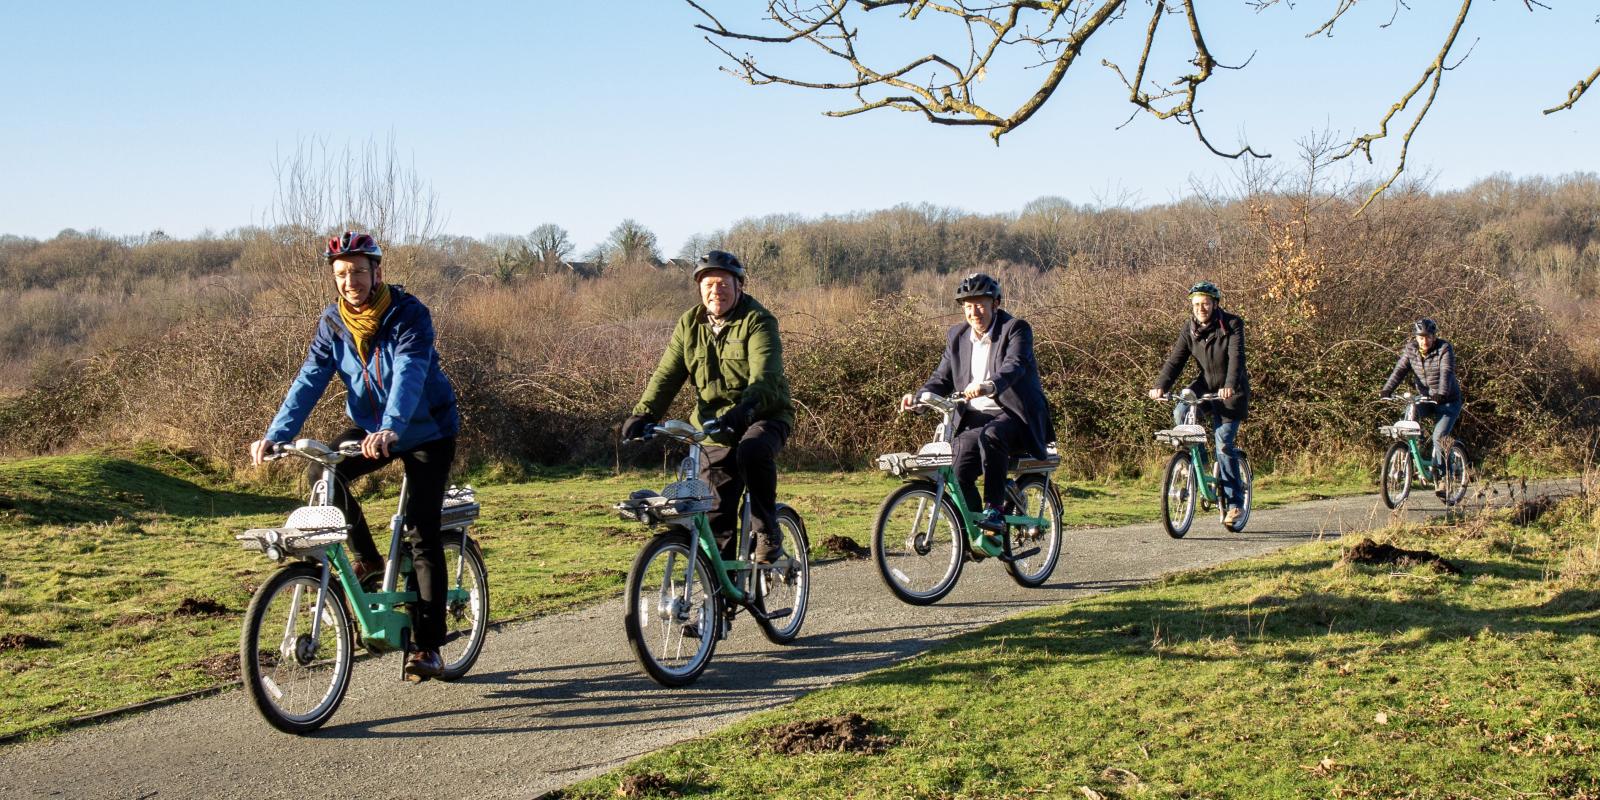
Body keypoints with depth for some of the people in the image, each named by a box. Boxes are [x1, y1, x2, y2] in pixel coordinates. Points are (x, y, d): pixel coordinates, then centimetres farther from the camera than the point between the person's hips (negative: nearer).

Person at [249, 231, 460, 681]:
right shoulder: (333, 322, -6)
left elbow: (409, 375, -35)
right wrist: (276, 434, -27)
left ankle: (428, 647, -5)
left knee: (424, 533, -9)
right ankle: (366, 559, -2)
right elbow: (310, 380, -13)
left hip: (427, 430, -5)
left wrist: (391, 427, -53)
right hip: (370, 428, 5)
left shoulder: (408, 314, -21)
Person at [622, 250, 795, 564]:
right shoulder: (689, 324, 5)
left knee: (753, 452, -37)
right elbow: (667, 374, -1)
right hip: (715, 426, 5)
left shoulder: (758, 321, -12)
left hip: (763, 417, -4)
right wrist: (643, 413, -18)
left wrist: (744, 410, -46)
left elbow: (765, 376, -27)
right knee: (716, 514, 1)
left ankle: (768, 534, -19)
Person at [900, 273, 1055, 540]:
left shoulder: (1016, 329, -6)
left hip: (1013, 416, -5)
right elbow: (942, 377, 10)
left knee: (990, 436, -37)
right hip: (975, 416, 5)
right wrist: (918, 398, -11)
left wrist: (988, 386, -46)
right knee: (958, 470, -17)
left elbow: (1014, 366, -25)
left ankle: (994, 509, -30)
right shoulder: (957, 335, 11)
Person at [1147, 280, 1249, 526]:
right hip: (1205, 384, 5)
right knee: (1180, 412, -24)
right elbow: (1175, 359, -8)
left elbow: (1236, 357, -28)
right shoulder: (1189, 329, -2)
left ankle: (1234, 503, -4)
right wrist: (1160, 386, -25)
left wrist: (1229, 386, -45)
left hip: (1230, 391, -4)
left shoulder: (1232, 325, -15)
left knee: (1224, 442, -13)